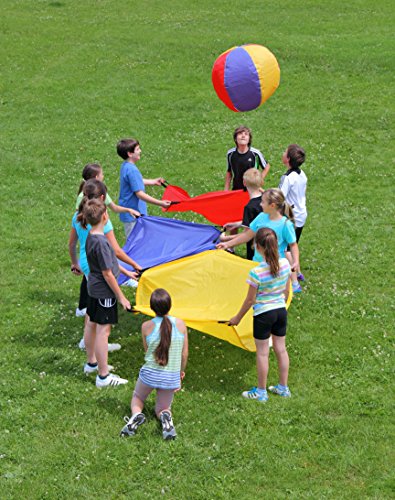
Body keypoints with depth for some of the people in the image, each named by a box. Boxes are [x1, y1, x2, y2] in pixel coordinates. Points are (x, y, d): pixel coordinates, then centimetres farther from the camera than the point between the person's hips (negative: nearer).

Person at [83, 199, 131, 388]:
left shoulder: (90, 236, 2)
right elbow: (107, 274, -22)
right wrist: (121, 297, -14)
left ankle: (91, 362, 40)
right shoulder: (101, 242, -27)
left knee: (91, 324, 22)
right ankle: (103, 376, 3)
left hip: (94, 287, 10)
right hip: (104, 292, -10)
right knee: (103, 330, -3)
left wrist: (124, 270, 26)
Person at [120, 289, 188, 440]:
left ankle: (136, 414, -7)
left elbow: (147, 351, 5)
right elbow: (184, 354, 2)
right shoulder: (180, 324, -8)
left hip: (150, 373, -1)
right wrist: (181, 371, 21)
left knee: (137, 398, 28)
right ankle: (166, 416, -14)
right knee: (162, 408, 23)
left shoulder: (146, 327, -10)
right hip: (172, 377, 1)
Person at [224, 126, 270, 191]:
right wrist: (226, 191, 8)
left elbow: (267, 166, 5)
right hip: (236, 190, 2)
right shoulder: (230, 154, -3)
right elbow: (229, 173, 9)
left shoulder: (255, 153, -11)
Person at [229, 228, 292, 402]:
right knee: (281, 349, 18)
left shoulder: (256, 272, -24)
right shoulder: (285, 264, -9)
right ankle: (283, 387, 30)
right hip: (281, 311, 6)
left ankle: (261, 392, 21)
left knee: (262, 353, 8)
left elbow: (250, 300, -14)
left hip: (263, 314, -5)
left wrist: (238, 318, 0)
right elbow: (286, 290, 5)